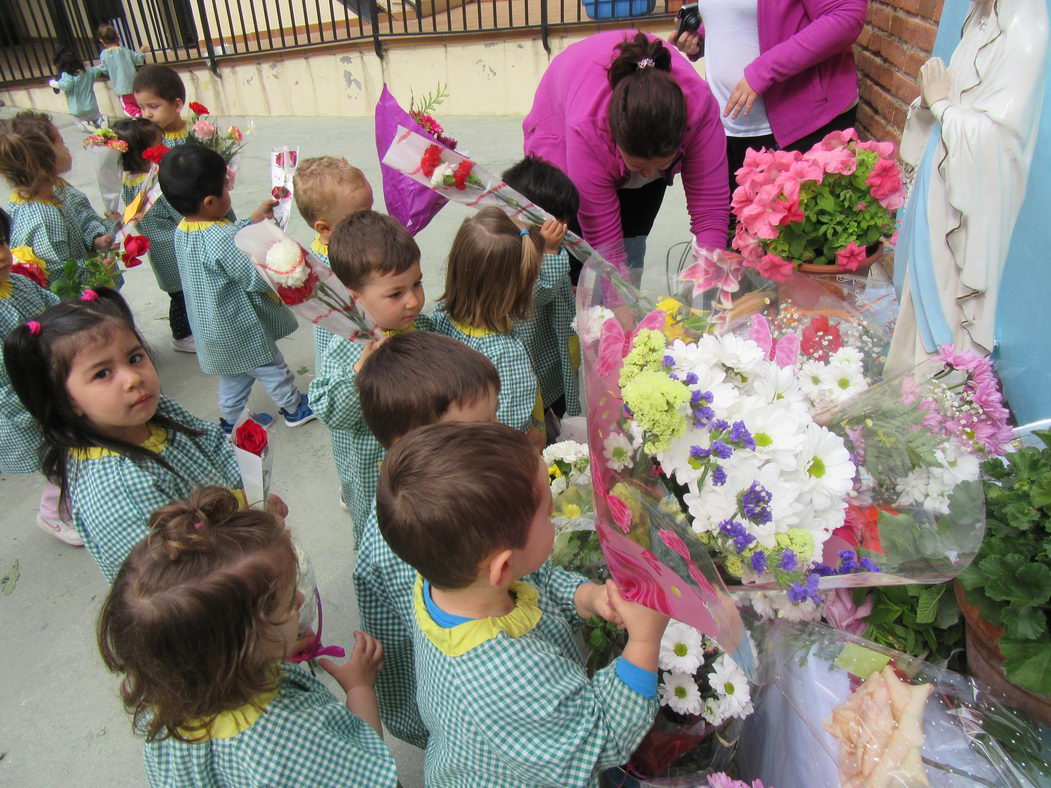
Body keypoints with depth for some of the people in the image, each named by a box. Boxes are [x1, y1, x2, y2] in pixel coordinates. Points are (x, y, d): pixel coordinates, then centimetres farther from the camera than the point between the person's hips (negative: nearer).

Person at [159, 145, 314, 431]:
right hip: (241, 329, -8)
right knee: (271, 368, 15)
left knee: (233, 375, 27)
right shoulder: (223, 239, -32)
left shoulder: (182, 231, -2)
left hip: (212, 329, 8)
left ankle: (231, 419, 42)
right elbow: (260, 279, -28)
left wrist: (254, 219, 8)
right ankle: (294, 409, 34)